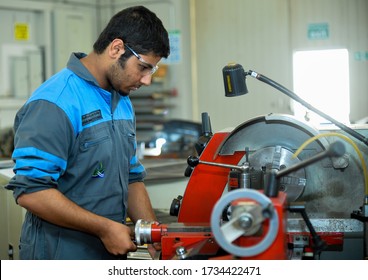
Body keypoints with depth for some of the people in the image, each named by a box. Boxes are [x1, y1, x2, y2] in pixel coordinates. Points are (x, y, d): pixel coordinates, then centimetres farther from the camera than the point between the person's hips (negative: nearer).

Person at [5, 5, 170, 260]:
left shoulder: (123, 103, 10)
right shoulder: (55, 102, -18)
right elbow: (30, 191, -23)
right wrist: (105, 228, -20)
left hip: (111, 254, 8)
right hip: (61, 257, -8)